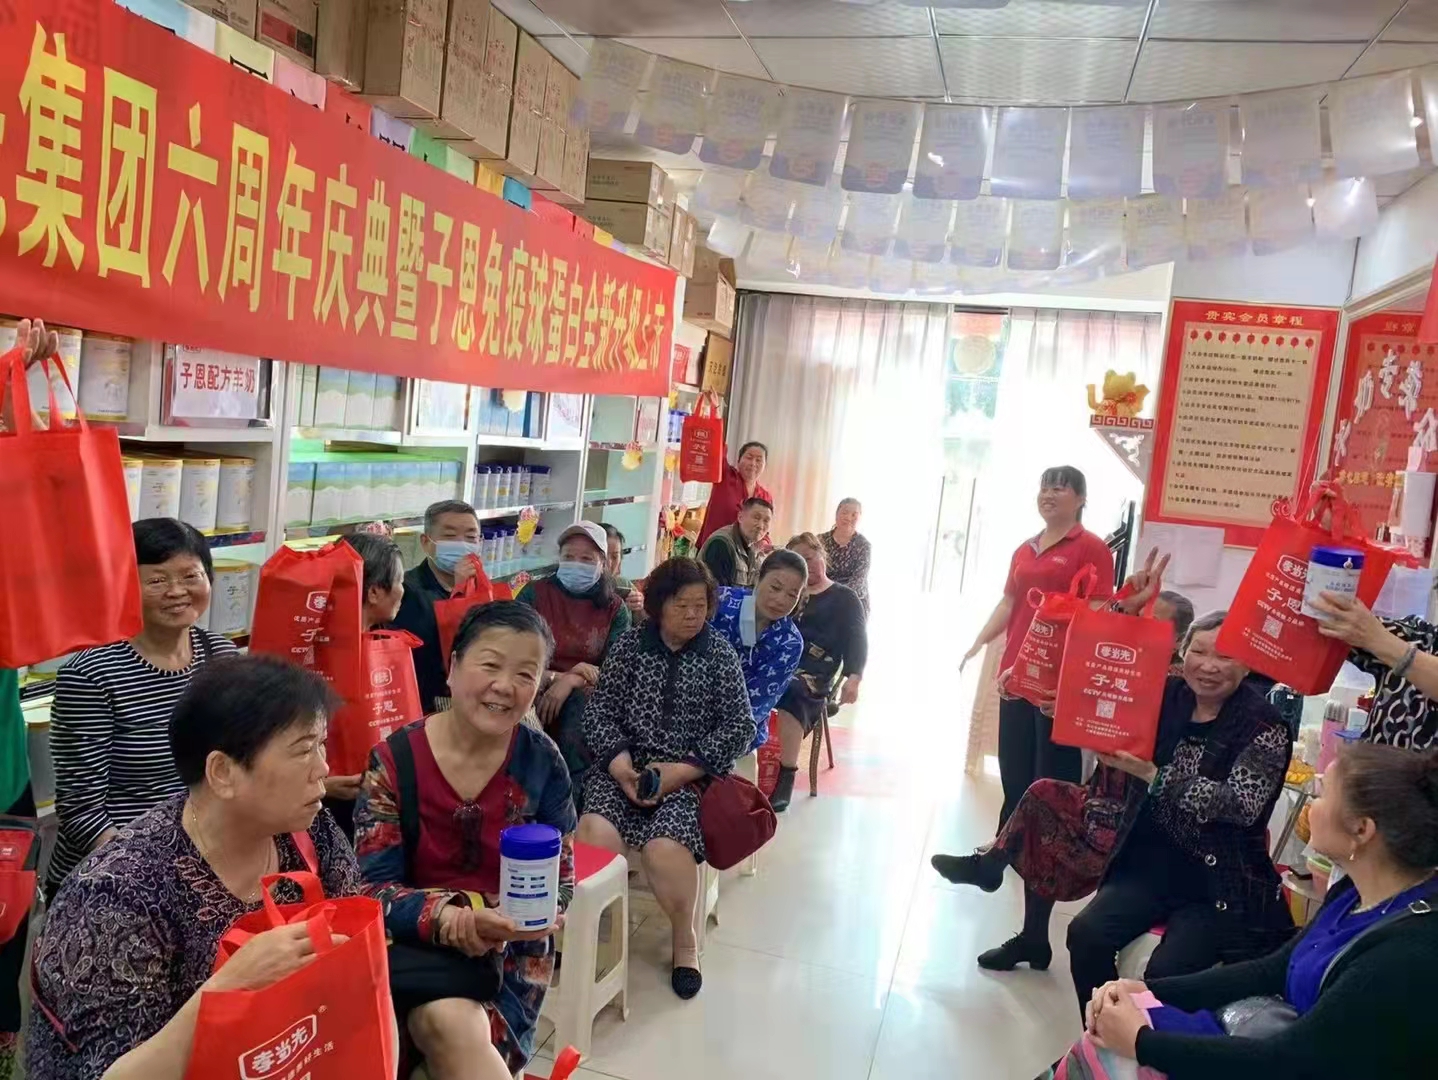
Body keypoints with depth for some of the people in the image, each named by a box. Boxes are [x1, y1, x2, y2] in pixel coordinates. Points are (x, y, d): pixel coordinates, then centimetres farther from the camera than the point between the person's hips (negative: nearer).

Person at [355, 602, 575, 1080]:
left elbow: (560, 875, 2)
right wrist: (452, 921, -28)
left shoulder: (542, 762, -4)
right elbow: (373, 889, -10)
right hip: (418, 944, -1)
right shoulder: (394, 761, -10)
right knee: (452, 1025, -30)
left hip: (509, 948, 1)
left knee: (458, 1037, -25)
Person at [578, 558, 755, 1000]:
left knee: (665, 847, -27)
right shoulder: (630, 645, 5)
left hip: (690, 775, -1)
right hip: (626, 767, 1)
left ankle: (685, 940, 1)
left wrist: (680, 771, -12)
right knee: (595, 832, -27)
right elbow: (599, 711, 2)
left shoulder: (720, 655, 3)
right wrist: (620, 766, -15)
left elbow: (740, 727, -1)